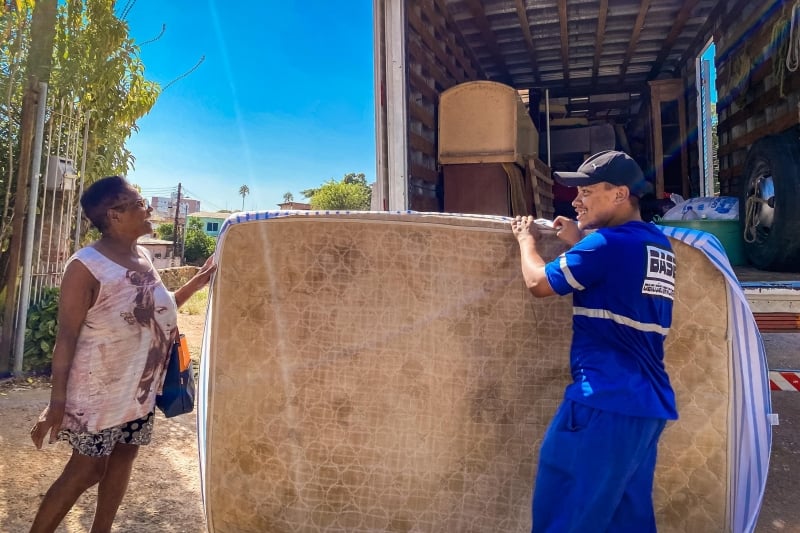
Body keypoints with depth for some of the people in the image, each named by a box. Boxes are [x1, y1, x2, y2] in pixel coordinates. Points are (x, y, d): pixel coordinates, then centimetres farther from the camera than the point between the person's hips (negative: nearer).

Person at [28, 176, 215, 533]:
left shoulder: (142, 256, 5)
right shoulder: (87, 265, -18)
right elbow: (67, 336, -18)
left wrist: (196, 283, 4)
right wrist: (57, 400, -19)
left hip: (141, 387, 8)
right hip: (101, 390, -7)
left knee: (123, 458, 17)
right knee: (86, 469, 4)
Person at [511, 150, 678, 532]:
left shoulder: (608, 243, -14)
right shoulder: (658, 246, 12)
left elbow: (538, 283, -6)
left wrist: (526, 240, 11)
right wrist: (581, 244, 20)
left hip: (606, 400, -9)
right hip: (650, 403, 9)